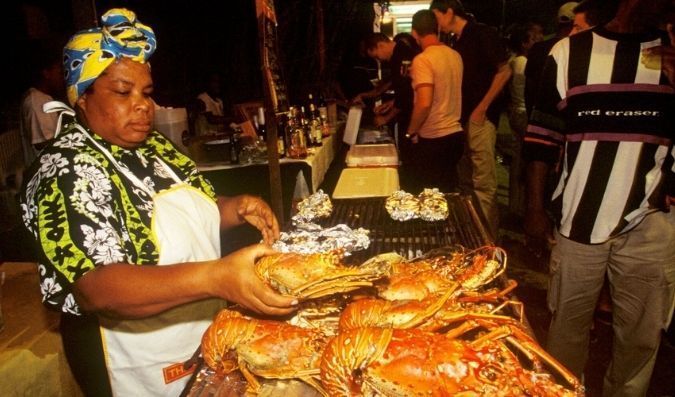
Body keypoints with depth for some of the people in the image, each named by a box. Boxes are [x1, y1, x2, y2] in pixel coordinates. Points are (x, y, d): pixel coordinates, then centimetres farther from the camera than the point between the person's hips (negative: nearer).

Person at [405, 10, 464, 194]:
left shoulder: (422, 59, -16)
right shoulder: (455, 56, 7)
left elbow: (424, 103, -24)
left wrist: (411, 131, -10)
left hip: (432, 139, -7)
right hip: (455, 134, 7)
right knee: (447, 192, 17)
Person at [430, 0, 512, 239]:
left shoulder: (482, 34, -7)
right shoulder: (457, 42, 16)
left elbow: (504, 71, -11)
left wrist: (482, 107, -14)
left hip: (481, 117, -9)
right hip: (462, 118, 9)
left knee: (483, 183, -6)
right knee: (465, 181, 13)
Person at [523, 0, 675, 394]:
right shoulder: (571, 52, 3)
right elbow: (543, 136, 4)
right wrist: (536, 207, 1)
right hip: (579, 218, -1)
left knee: (641, 335, 12)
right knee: (569, 325, 12)